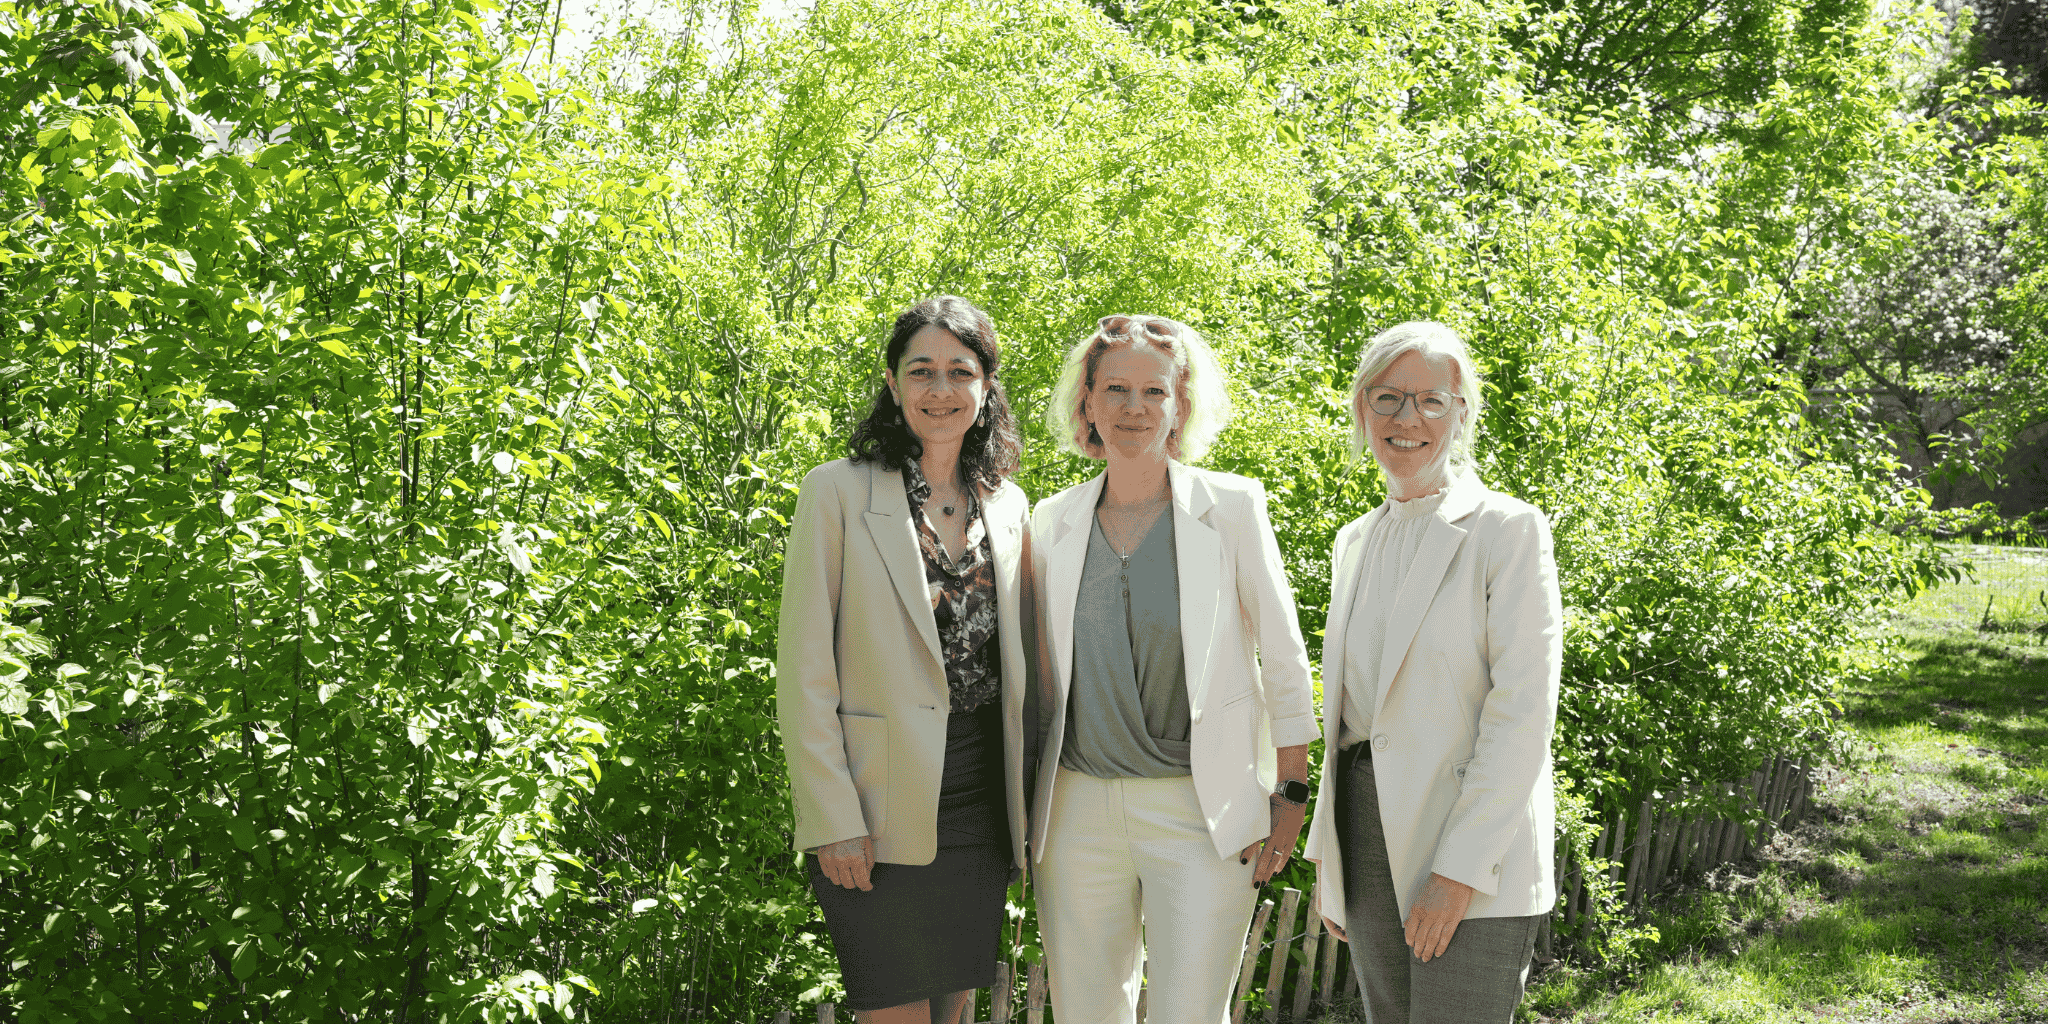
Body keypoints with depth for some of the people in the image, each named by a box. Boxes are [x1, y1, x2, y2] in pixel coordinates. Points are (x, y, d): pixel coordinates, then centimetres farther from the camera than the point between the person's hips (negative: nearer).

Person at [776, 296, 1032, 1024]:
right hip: (884, 807, -5)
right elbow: (804, 670, -8)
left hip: (983, 801, 5)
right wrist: (833, 819, -13)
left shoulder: (1006, 503, 9)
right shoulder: (839, 492, -6)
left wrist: (1025, 797, 10)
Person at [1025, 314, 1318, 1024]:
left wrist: (1290, 794, -2)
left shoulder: (1232, 507, -1)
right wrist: (1028, 812, 12)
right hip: (1079, 807, 3)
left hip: (1200, 812, -3)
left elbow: (1284, 656, 2)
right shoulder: (1053, 522, 7)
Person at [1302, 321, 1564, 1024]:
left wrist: (1460, 870, -18)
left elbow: (1522, 712, -13)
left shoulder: (1509, 529, -6)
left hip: (1475, 863, -6)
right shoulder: (1355, 544, 14)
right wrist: (1327, 860, 14)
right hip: (1367, 847, 6)